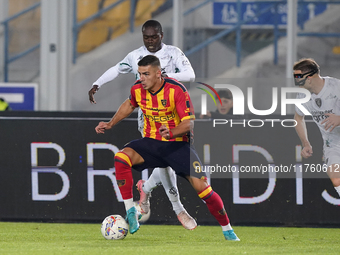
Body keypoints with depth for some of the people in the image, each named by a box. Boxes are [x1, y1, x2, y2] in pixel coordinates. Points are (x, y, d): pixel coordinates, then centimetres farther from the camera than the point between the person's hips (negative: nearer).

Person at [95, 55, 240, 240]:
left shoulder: (177, 90, -19)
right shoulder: (137, 89, -5)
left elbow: (188, 123, -19)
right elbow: (129, 105, 20)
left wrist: (171, 132, -38)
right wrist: (111, 124, 12)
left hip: (177, 144, -3)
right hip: (151, 142, 3)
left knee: (201, 186, -14)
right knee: (121, 158, -26)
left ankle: (227, 230, 6)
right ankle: (130, 211, -18)